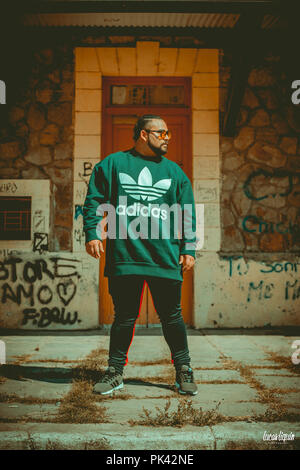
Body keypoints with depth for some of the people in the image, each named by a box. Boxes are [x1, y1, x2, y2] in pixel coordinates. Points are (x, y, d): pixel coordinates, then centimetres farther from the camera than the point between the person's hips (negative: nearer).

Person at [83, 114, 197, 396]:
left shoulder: (174, 171, 15)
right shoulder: (113, 164, 10)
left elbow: (188, 214, 15)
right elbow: (94, 201, 8)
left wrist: (188, 249, 8)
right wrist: (92, 234, -4)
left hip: (166, 259, 1)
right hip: (124, 257, -1)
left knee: (171, 317, 6)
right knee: (124, 317, 6)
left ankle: (183, 371, 20)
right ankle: (115, 372, 21)